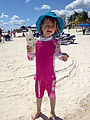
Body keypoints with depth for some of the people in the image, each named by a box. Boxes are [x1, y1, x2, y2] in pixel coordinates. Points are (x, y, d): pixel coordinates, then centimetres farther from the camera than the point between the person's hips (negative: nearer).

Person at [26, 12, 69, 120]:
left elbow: (58, 54, -1)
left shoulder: (55, 42, -11)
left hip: (50, 75, -2)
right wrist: (30, 52, -19)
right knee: (38, 94, 20)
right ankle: (38, 110, 46)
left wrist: (63, 56, -22)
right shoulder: (37, 42, -5)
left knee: (52, 94, 16)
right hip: (39, 74, 2)